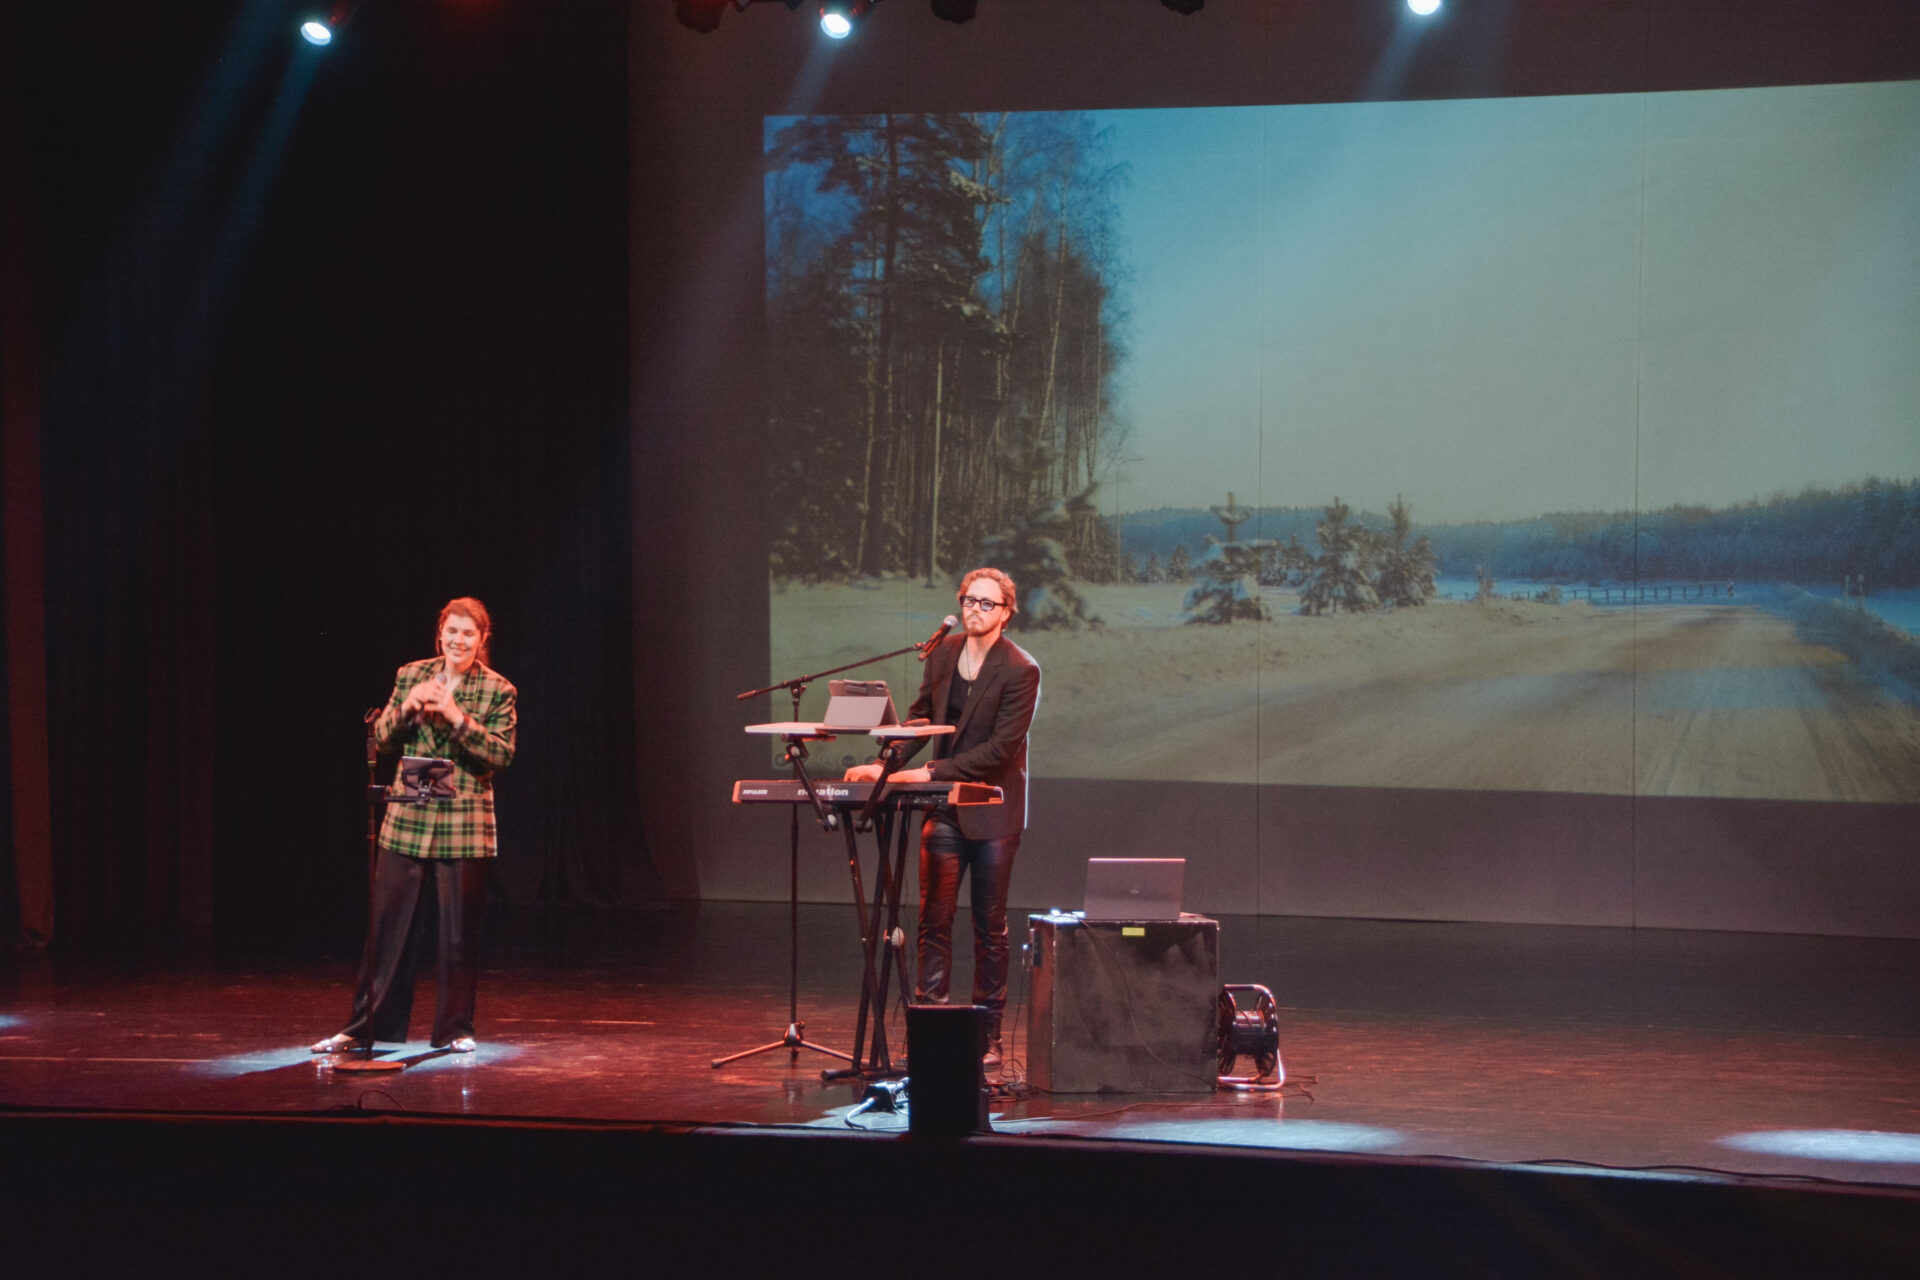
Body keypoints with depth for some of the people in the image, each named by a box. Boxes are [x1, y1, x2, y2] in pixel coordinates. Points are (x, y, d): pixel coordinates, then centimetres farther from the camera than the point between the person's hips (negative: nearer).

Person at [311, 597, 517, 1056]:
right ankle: (362, 1027, 11)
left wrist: (458, 718, -19)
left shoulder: (497, 690, -1)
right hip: (407, 819, 2)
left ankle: (455, 1029, 14)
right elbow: (382, 738, 7)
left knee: (459, 931, 3)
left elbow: (503, 753, -10)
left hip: (464, 825, -2)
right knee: (386, 925, 4)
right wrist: (408, 708, -11)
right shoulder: (411, 676, 7)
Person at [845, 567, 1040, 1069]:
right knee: (934, 920, 0)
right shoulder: (943, 653, 6)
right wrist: (886, 765, 4)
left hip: (991, 812, -5)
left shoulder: (1020, 671, -13)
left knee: (989, 926, 4)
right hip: (944, 808, 5)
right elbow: (921, 718, 17)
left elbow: (1000, 748, -18)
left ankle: (987, 1036, 12)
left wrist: (934, 772, -21)